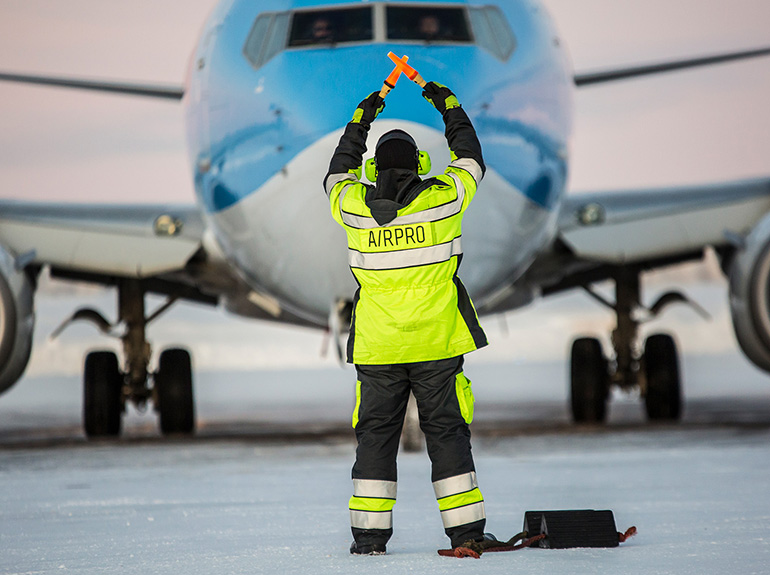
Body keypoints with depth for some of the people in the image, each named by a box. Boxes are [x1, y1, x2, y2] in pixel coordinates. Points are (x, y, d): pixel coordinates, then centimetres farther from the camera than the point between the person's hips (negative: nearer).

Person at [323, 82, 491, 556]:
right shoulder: (445, 197, -7)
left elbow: (337, 175, 20)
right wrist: (450, 107, 23)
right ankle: (466, 530, 4)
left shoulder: (353, 206, -3)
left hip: (377, 348, 1)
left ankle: (369, 534, 7)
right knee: (446, 433, 5)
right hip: (437, 343, -1)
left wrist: (360, 121, 27)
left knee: (376, 436, 8)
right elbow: (471, 160, 12)